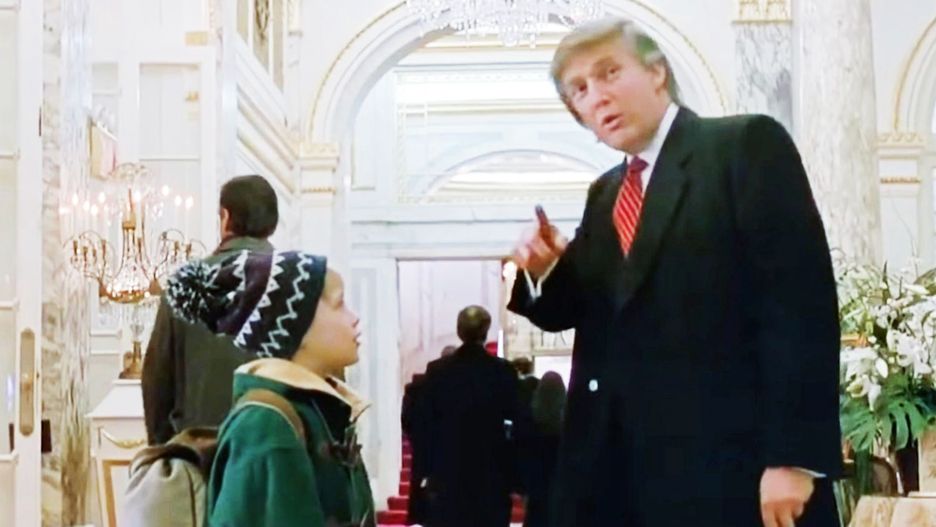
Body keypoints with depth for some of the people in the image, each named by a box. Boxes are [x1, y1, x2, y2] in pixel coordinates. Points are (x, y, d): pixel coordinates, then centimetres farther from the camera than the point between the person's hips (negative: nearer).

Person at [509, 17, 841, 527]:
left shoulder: (747, 145, -4)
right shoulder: (604, 194, 18)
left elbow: (801, 299, -13)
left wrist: (794, 456, -19)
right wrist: (543, 269, -4)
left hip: (728, 462, -6)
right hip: (618, 463, 7)